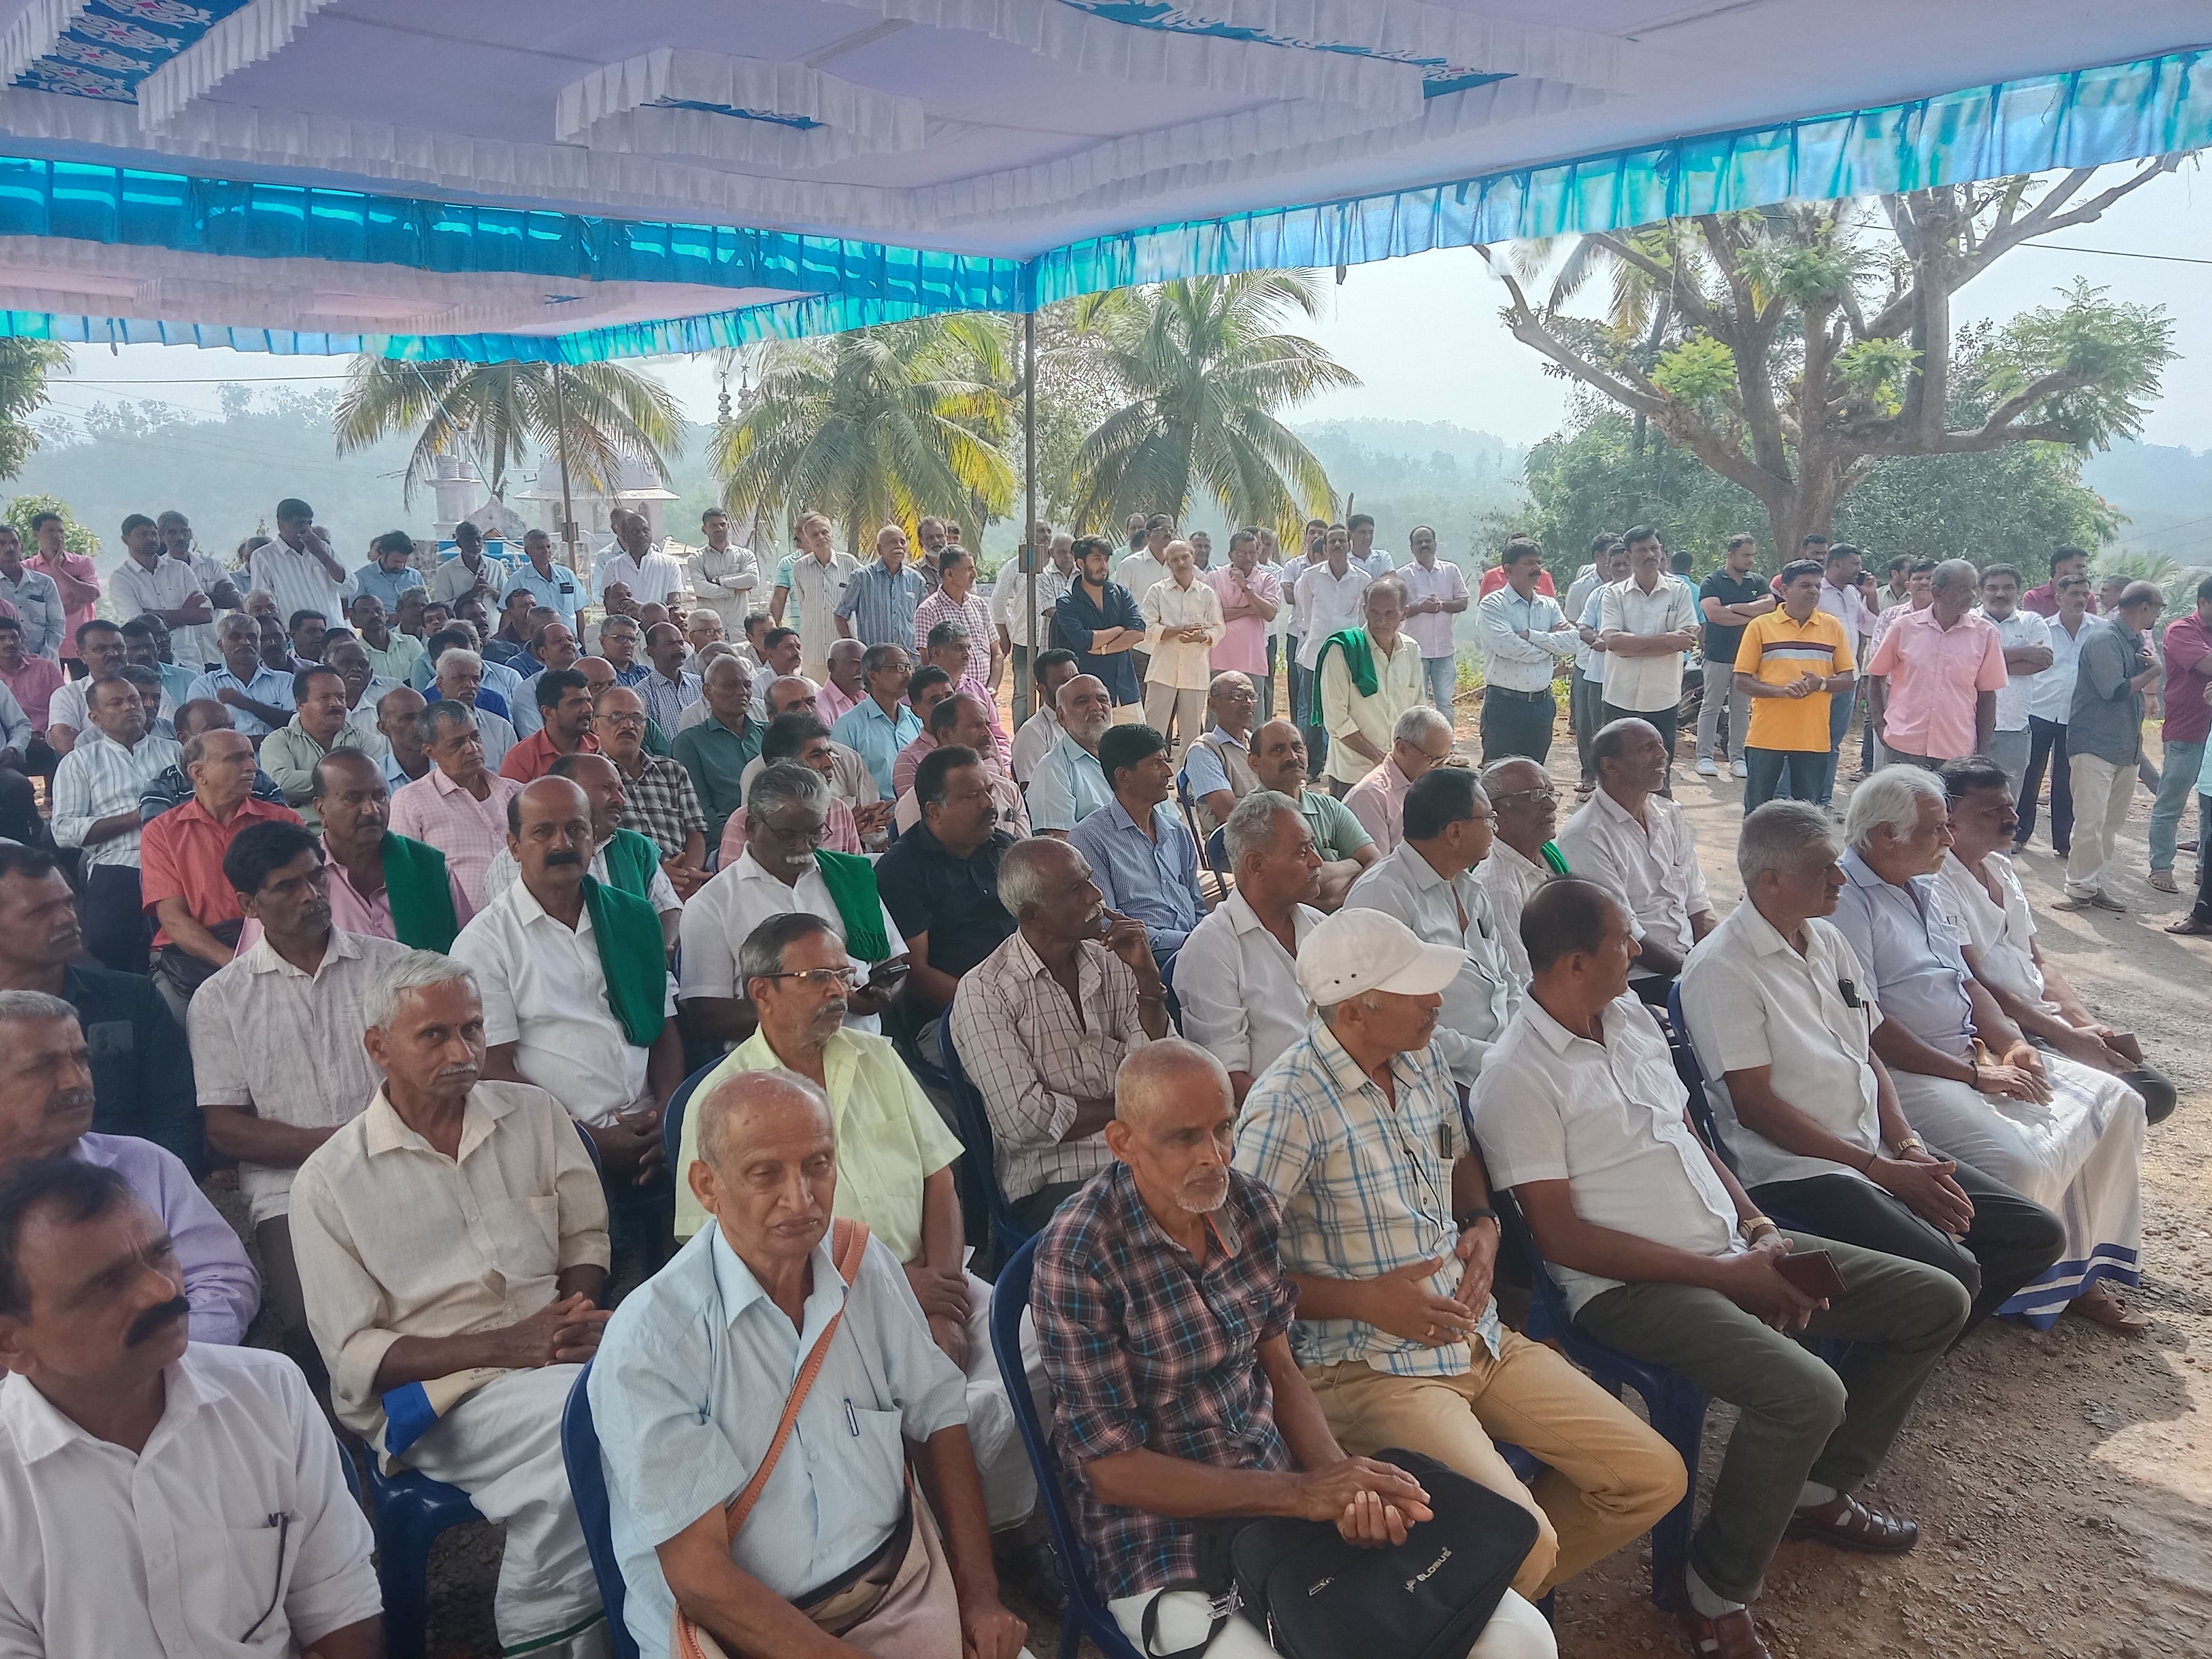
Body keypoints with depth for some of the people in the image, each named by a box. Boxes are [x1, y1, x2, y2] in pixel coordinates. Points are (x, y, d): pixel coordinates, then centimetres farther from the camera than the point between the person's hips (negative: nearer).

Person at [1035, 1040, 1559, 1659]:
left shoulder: (1251, 1205, -3)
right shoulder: (1076, 1256, -19)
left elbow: (1278, 1368, 7)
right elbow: (1112, 1467, -16)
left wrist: (1339, 1480, -13)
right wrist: (1301, 1494, -20)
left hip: (1283, 1493, 5)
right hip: (1166, 1543, -5)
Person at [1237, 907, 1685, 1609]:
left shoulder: (1424, 1059, 5)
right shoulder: (1288, 1108, -20)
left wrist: (1483, 1225, 4)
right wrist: (1366, 1300, -21)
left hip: (1477, 1335, 8)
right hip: (1366, 1362, -8)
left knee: (1654, 1477, 3)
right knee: (1521, 1542, -25)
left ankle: (1517, 1586, 23)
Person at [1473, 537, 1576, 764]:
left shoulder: (1549, 605, 11)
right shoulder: (1492, 605, -7)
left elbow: (1572, 642, -3)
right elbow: (1508, 646, -22)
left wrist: (1530, 635, -14)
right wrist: (1551, 645, -6)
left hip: (1542, 703, 6)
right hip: (1504, 703, -6)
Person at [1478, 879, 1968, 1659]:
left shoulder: (1633, 1018, 9)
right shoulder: (1518, 1080, -17)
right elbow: (1561, 1239, -19)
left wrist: (1761, 1230, 0)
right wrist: (1724, 1273, -18)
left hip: (1733, 1248, 9)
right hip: (1630, 1288, -9)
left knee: (1936, 1302, 8)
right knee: (1806, 1392, -31)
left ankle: (1819, 1490, 23)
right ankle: (1716, 1595, -6)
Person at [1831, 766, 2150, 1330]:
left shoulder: (1918, 888, 15)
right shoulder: (1844, 899, -16)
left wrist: (2012, 1043, 2)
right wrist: (1974, 1075, -17)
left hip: (1969, 1050, 10)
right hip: (1901, 1070, -10)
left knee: (2118, 1104, 3)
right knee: (2017, 1162, -28)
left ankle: (2081, 1270, 10)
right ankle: (2037, 1291, 1)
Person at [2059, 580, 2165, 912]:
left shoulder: (2137, 638, 14)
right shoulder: (2104, 639, -13)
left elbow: (2148, 686, 16)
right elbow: (2115, 690, -19)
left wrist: (2151, 658, -1)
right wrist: (2152, 671, -6)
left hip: (2127, 745, 9)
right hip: (2095, 744, -9)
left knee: (2113, 822, 10)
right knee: (2091, 820, -11)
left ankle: (2095, 884, 17)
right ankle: (2080, 888, -3)